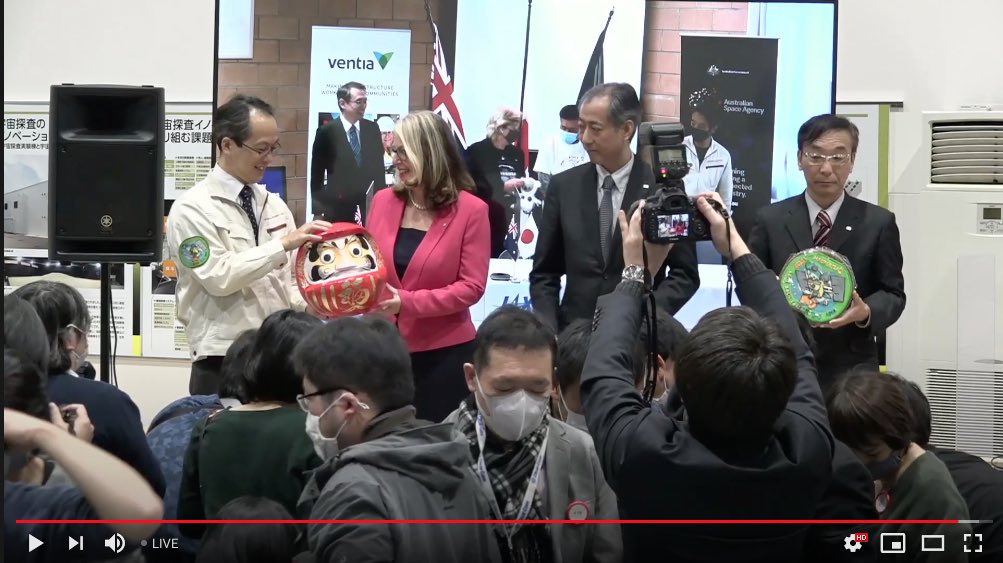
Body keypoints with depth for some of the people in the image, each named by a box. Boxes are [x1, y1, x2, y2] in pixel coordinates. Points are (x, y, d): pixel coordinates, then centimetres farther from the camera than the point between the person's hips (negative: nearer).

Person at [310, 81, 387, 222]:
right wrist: (319, 211, -4)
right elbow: (316, 174, -1)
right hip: (338, 210, -3)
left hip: (369, 208, 3)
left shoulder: (372, 129, 7)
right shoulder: (326, 132, -4)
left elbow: (378, 168, 12)